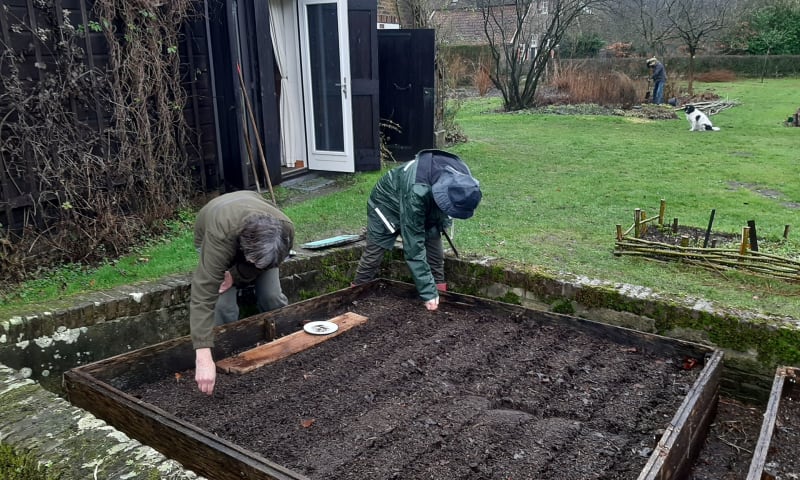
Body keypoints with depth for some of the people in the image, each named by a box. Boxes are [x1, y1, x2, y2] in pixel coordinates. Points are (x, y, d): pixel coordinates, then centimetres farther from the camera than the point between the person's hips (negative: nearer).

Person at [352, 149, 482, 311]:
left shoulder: (461, 177, -28)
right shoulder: (416, 192, -47)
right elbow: (414, 247, -43)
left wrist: (444, 221, -8)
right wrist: (428, 291, -42)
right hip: (387, 204, -5)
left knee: (435, 250, -4)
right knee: (373, 253, 1)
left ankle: (440, 289, 10)